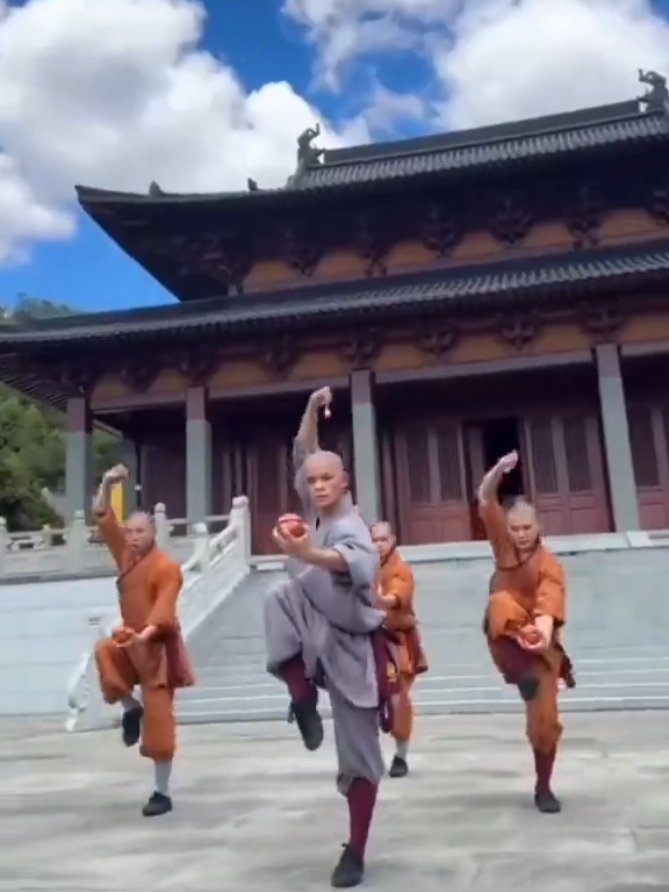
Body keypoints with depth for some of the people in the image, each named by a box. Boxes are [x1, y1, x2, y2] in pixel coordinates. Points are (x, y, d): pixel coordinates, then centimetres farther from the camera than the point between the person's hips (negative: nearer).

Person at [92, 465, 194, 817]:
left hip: (156, 647, -6)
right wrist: (107, 484, -6)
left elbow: (164, 610, -22)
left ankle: (162, 792, 10)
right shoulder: (125, 554, 5)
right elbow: (102, 518, 7)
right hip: (131, 641, 7)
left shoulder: (166, 567, -14)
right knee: (103, 651, -27)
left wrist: (145, 635, -38)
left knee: (158, 721, -4)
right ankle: (130, 708, -2)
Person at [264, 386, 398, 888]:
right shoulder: (316, 513, -3)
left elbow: (361, 562, -50)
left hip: (352, 648, -5)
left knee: (359, 755, 3)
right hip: (318, 640, 6)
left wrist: (310, 555, -69)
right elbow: (303, 454, 7)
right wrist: (313, 409, -8)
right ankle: (304, 697, -7)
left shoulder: (348, 526, -24)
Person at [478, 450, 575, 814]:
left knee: (545, 719, -4)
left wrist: (544, 630, -52)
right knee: (501, 602, -33)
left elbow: (550, 602, -30)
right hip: (505, 638, 2)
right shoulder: (503, 543, 0)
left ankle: (543, 788, 16)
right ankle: (522, 674, -41)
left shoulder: (549, 565, -12)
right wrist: (500, 469, -25)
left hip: (539, 643, -1)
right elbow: (486, 500, -7)